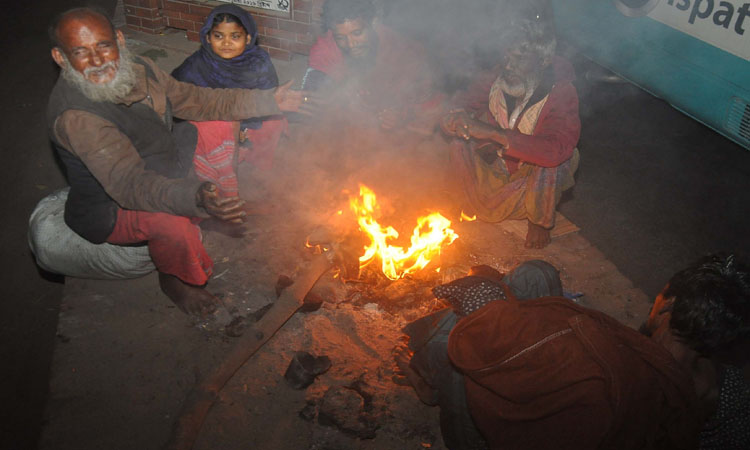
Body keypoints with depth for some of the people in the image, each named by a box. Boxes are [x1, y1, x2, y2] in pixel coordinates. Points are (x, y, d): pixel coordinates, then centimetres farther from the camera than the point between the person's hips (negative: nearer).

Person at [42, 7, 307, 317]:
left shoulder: (136, 70, -8)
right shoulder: (75, 116, -34)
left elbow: (199, 101, 3)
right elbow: (129, 183, -44)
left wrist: (269, 102, -3)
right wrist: (195, 198, -61)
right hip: (108, 208, -8)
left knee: (218, 129, 5)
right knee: (173, 224, -38)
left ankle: (227, 212, 17)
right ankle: (173, 280, -4)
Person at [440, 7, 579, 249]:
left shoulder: (562, 93, -29)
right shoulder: (494, 78, -17)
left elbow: (557, 150, -45)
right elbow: (457, 107, -10)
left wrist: (492, 132, -50)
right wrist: (456, 121, -39)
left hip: (536, 170, -3)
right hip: (494, 163, 3)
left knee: (551, 162, -35)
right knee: (459, 144, -20)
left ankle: (540, 220, -4)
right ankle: (472, 201, 8)